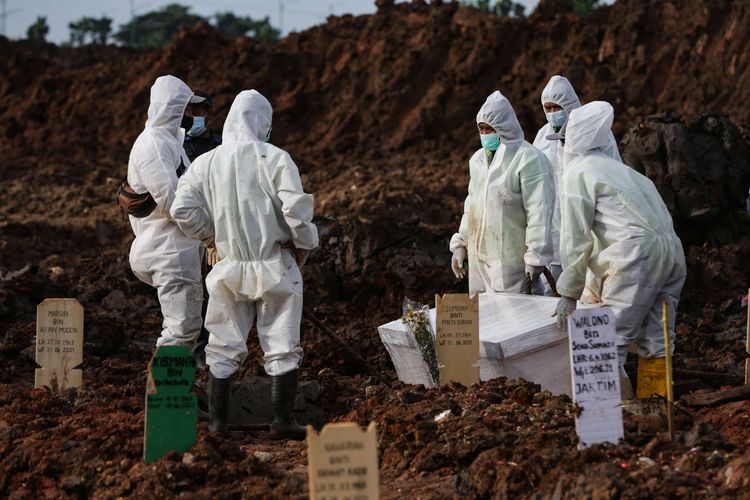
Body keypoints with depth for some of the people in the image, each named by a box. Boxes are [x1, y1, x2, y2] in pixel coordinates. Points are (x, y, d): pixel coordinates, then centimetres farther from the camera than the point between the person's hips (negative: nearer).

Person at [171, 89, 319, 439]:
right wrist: (304, 245, 1)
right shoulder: (274, 159, -10)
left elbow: (182, 210, -2)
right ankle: (283, 420, 7)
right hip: (275, 266, -3)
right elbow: (296, 209, -17)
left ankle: (217, 420, 14)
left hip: (230, 266, 3)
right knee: (282, 346, 7)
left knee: (224, 347, 12)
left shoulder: (205, 163, 1)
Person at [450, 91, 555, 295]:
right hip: (478, 258, 8)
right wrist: (460, 244, 19)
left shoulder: (528, 159, -12)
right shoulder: (478, 159, 15)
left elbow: (539, 212, -15)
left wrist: (536, 259, -18)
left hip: (511, 261, -8)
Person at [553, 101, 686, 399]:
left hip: (637, 256, -8)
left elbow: (576, 238, -1)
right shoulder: (616, 167, 27)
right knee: (654, 343, 11)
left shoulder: (578, 172, 2)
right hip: (671, 252, 8)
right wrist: (596, 288, 34)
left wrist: (569, 293, 5)